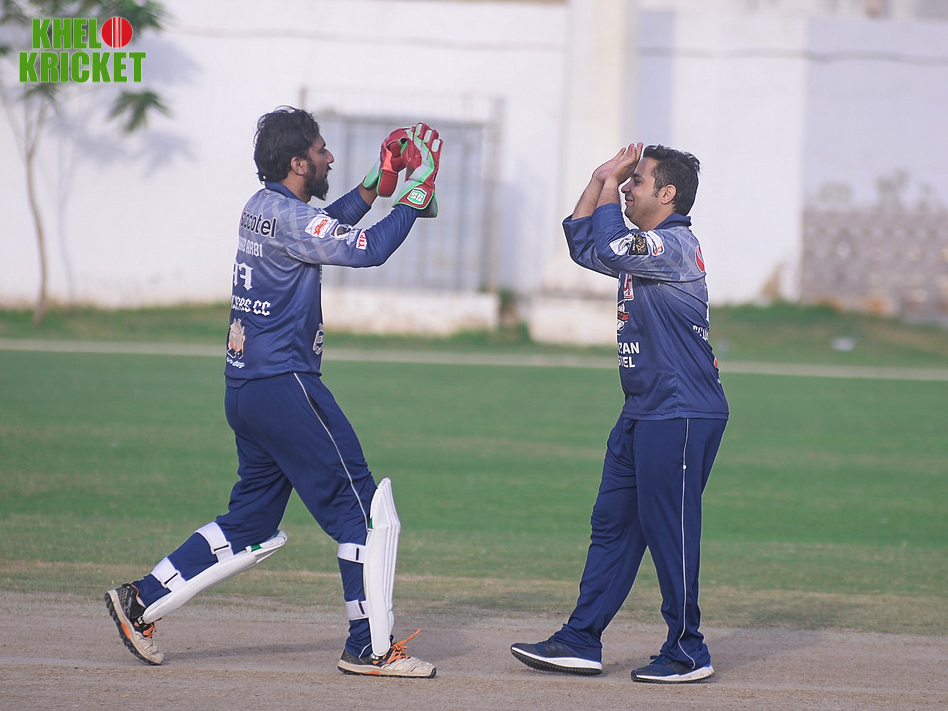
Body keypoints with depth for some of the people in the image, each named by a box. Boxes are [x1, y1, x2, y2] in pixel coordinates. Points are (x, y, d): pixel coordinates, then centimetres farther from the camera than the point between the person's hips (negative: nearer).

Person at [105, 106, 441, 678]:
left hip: (246, 390, 10)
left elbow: (325, 228, 34)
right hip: (285, 385, -10)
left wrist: (372, 188, 25)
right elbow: (367, 249, -20)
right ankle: (371, 648, -3)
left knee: (252, 524, 17)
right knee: (367, 511, -4)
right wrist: (414, 200, -9)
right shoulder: (287, 216, -14)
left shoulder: (262, 208, 15)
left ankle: (142, 602, 16)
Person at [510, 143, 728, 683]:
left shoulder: (674, 244, -13)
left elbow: (607, 249, -26)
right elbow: (581, 244, 26)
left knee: (669, 531, -6)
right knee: (612, 523, 10)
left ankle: (688, 653, 2)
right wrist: (601, 180, 16)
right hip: (643, 415, 10)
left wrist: (610, 190, -11)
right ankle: (581, 642, 14)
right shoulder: (647, 247, 17)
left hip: (682, 416, -10)